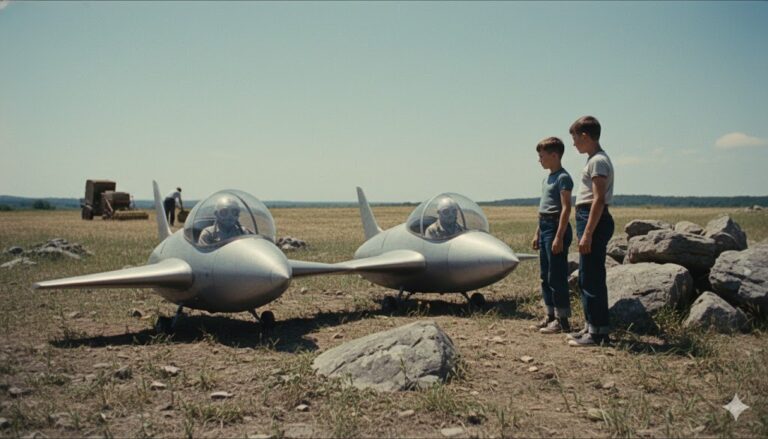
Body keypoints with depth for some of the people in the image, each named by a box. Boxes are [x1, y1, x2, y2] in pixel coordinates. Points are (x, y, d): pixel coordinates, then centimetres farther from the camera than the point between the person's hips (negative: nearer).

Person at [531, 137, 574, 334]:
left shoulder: (563, 177, -11)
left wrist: (559, 236, -23)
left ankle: (562, 319, 0)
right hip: (544, 227, 10)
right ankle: (550, 315, 22)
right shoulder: (546, 179, 17)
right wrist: (537, 233, 21)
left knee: (557, 276, -6)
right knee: (546, 276, 13)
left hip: (556, 228, -10)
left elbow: (566, 208, -18)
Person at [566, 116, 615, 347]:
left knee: (592, 278, -7)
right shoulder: (595, 159, 18)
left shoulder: (598, 161, -13)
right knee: (586, 278, 15)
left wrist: (587, 233, -23)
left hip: (594, 221, -11)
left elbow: (599, 200, -20)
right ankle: (592, 327, 23)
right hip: (589, 220, 11)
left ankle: (598, 332, -1)